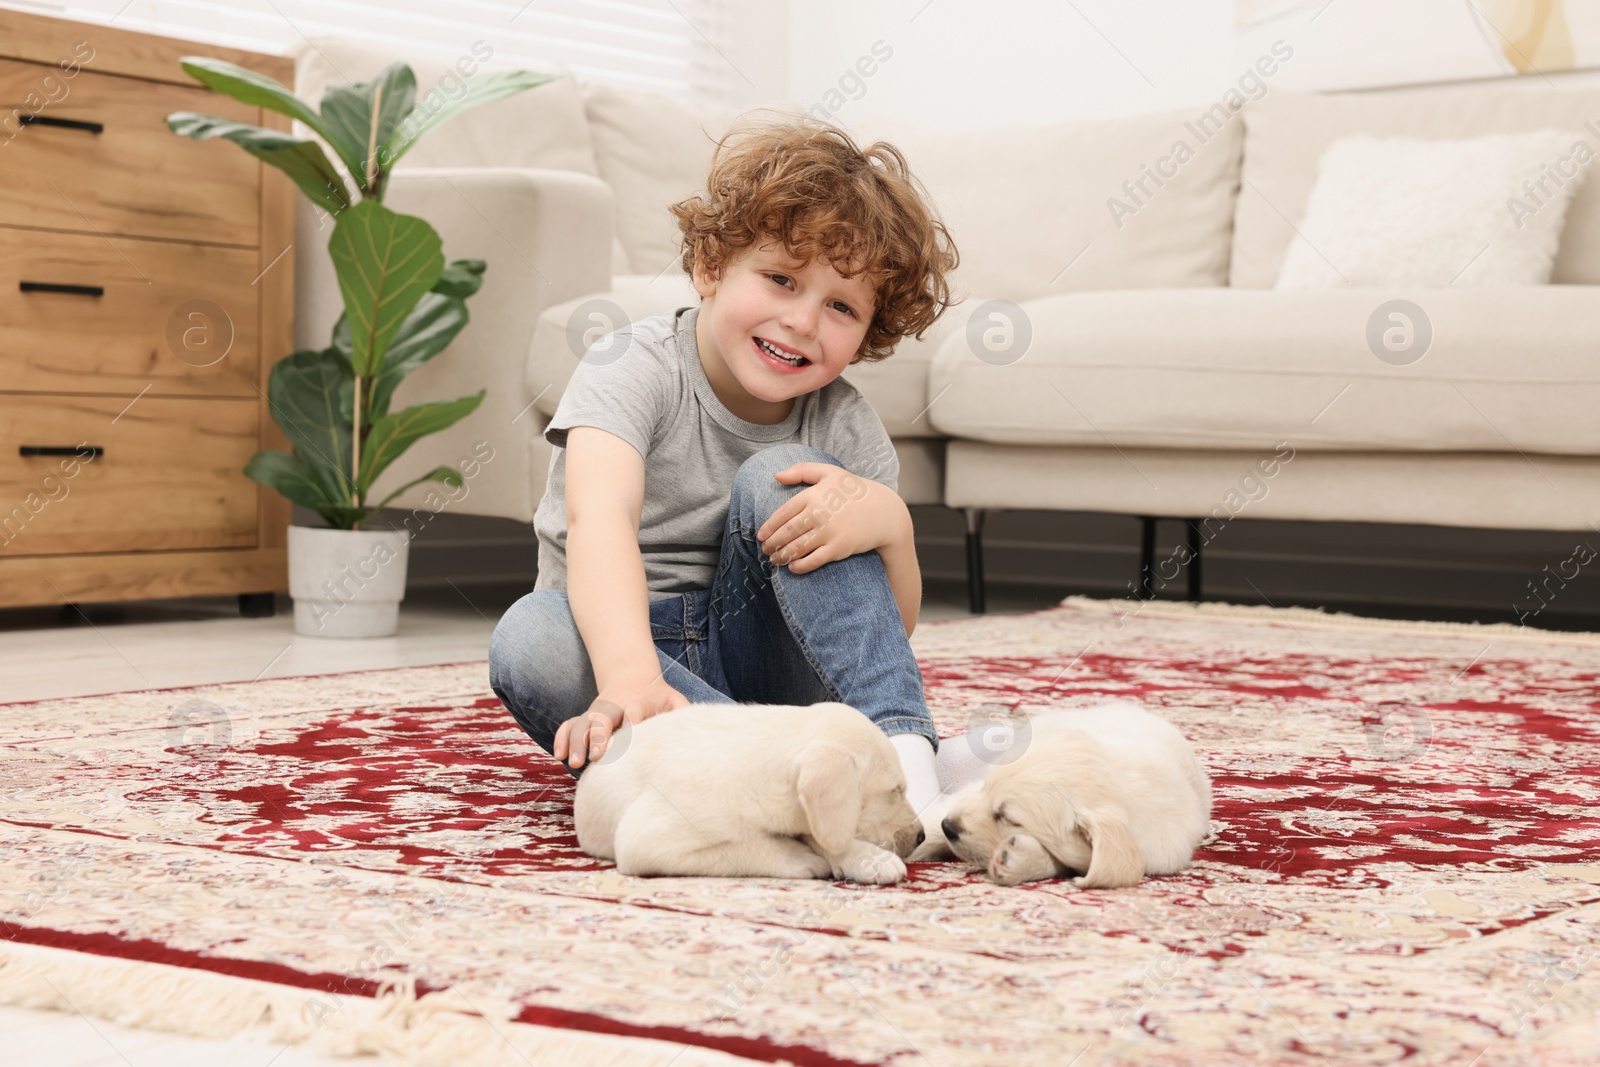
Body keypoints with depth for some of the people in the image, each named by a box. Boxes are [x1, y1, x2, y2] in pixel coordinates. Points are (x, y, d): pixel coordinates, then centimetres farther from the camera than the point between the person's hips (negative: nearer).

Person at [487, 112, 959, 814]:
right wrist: (630, 675, -54)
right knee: (531, 637, -35)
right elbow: (597, 519, -35)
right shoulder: (635, 370, -14)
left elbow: (892, 629, -6)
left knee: (780, 477, -21)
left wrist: (890, 526, -30)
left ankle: (901, 740, -28)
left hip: (759, 662, 2)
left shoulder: (844, 427, -4)